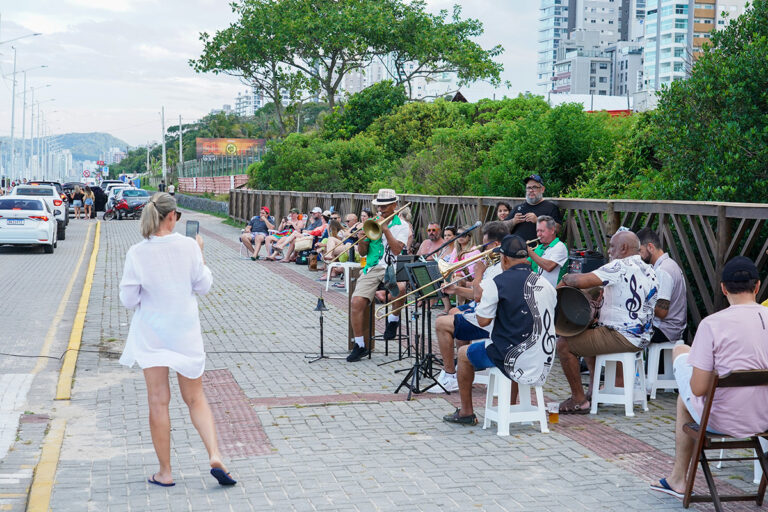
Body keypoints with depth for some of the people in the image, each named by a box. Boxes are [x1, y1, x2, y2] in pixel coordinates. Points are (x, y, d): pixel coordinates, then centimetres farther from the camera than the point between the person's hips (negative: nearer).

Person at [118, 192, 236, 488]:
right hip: (185, 332, 1)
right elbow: (204, 286, 0)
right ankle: (215, 456, -2)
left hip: (151, 335, -1)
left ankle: (165, 472, 13)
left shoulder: (137, 254, -11)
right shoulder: (188, 246, -10)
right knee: (195, 399, 14)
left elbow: (129, 300, -7)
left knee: (158, 402, 7)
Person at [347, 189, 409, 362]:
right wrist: (362, 241, -6)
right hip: (372, 268, 3)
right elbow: (363, 253, 15)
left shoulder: (401, 225, 5)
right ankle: (359, 345, -5)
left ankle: (393, 319, -7)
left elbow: (397, 250, -11)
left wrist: (385, 229, -14)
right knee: (356, 302, -17)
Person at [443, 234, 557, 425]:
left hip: (512, 359, -6)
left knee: (464, 353, 20)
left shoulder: (498, 282, -11)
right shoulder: (546, 284, 5)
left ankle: (466, 412, 28)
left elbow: (483, 321, -7)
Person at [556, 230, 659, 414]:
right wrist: (607, 293, 25)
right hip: (641, 339, 10)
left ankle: (579, 400, -1)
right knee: (588, 338, 32)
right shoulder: (650, 271, 12)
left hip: (621, 337, -10)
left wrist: (566, 278, -4)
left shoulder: (619, 267, -16)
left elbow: (581, 281, -26)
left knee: (564, 344, -6)